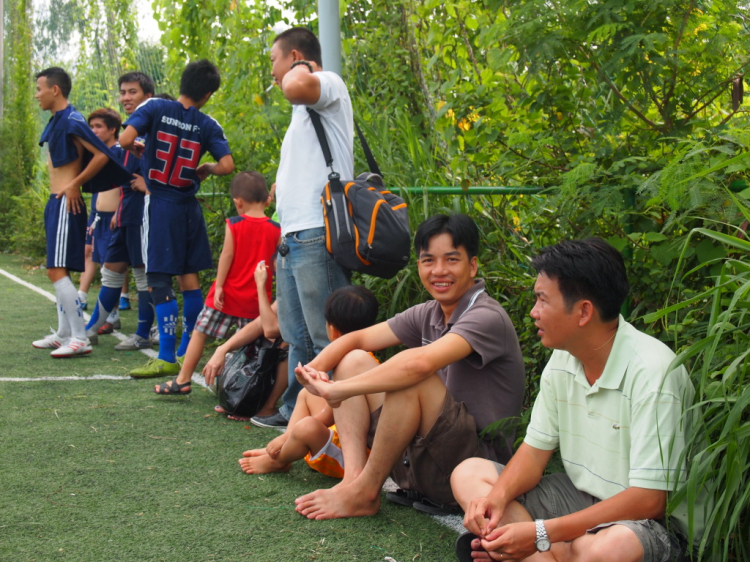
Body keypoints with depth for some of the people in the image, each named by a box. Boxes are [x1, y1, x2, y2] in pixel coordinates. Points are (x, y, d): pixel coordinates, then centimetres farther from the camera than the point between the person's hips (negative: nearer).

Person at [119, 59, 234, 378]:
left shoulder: (154, 108, -6)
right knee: (190, 276, 13)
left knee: (159, 280, -4)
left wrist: (137, 148, 4)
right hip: (189, 206, 3)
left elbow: (125, 139, -18)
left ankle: (167, 358, -8)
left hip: (159, 204, -3)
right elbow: (226, 165, -8)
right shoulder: (208, 125, 0)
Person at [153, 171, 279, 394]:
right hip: (256, 298, 2)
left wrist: (219, 286, -9)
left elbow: (227, 255, -11)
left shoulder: (233, 225, -8)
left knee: (199, 333, 9)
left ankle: (183, 380, 12)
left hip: (229, 293, -2)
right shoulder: (275, 230, -2)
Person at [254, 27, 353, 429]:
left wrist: (301, 68, -9)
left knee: (327, 338, -9)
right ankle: (296, 412, 28)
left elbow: (296, 88, -29)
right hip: (292, 237, 11)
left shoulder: (330, 84, -5)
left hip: (317, 235, -11)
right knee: (298, 336, 18)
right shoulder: (304, 107, 25)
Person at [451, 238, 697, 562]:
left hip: (649, 520, -8)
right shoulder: (563, 359, 0)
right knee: (469, 473, -4)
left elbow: (648, 499, -26)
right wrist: (498, 496, -17)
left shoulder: (652, 371, -23)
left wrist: (541, 534, -28)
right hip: (578, 497, 8)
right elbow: (535, 451, 7)